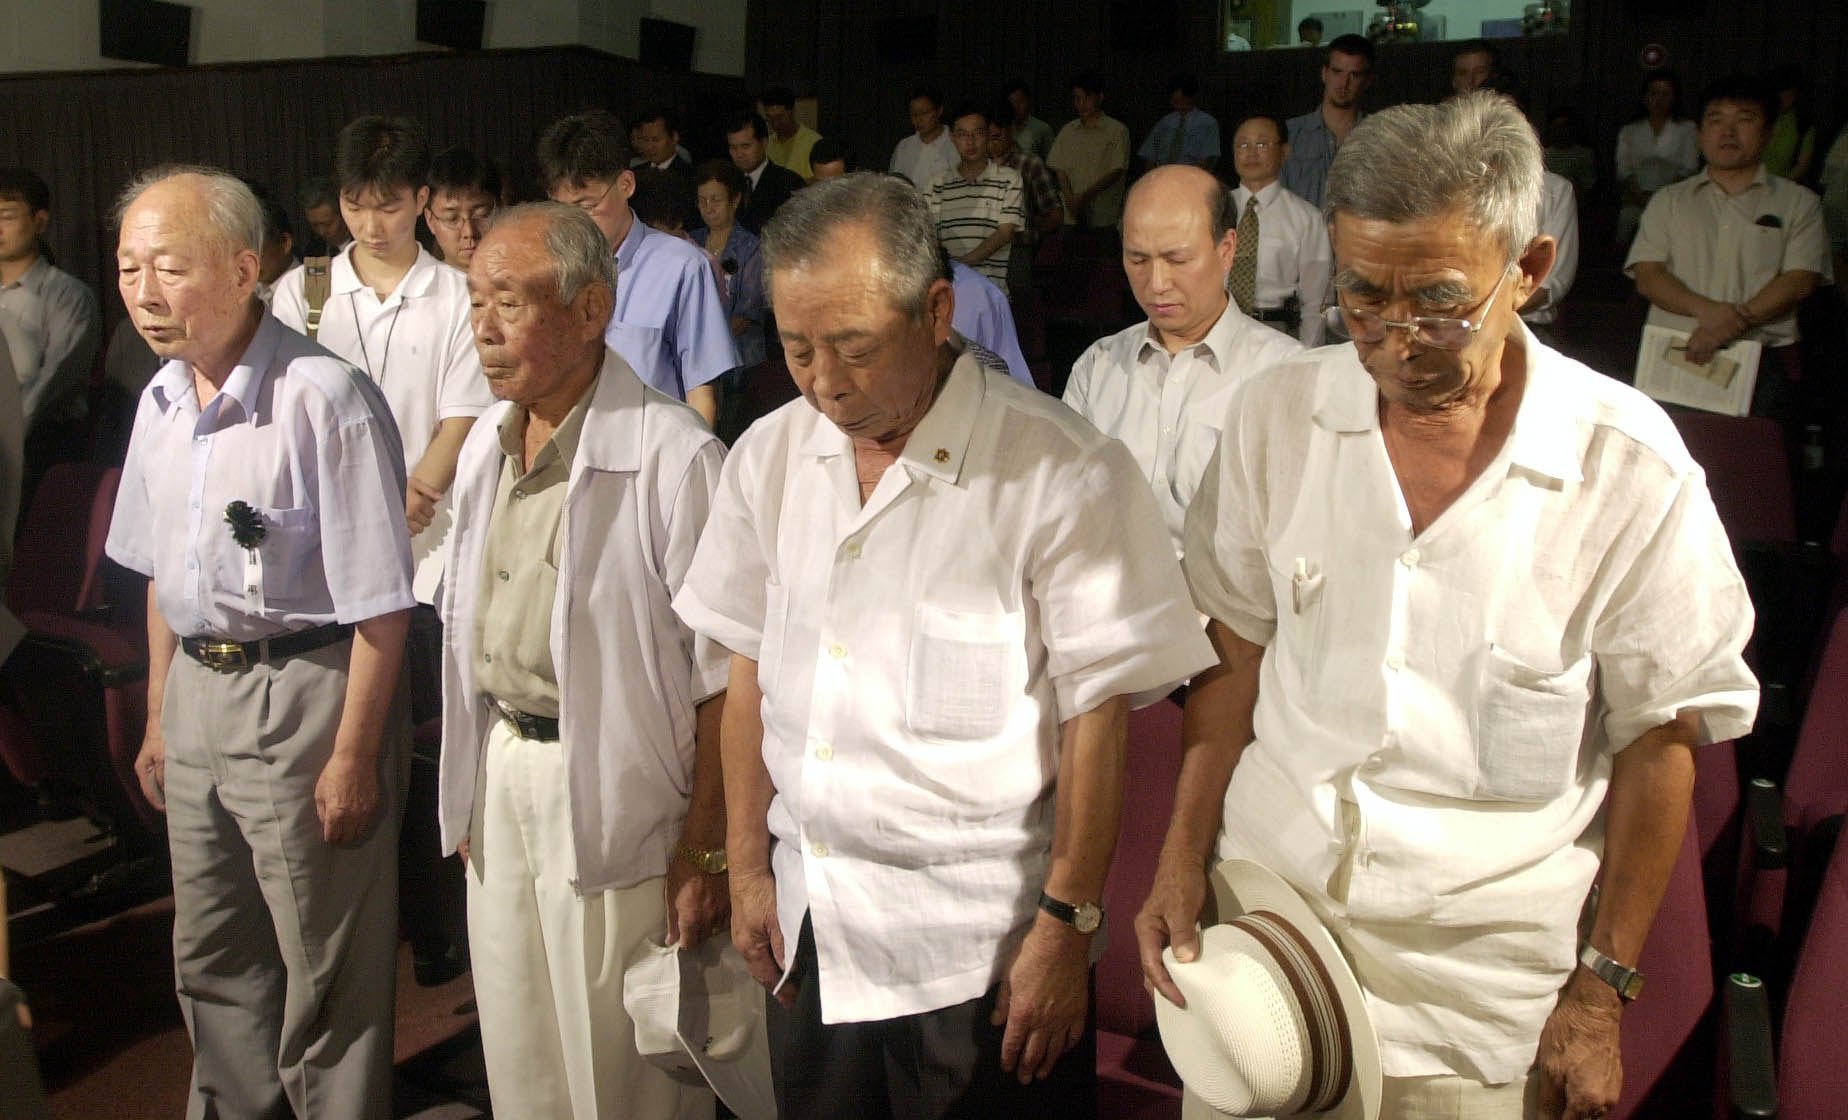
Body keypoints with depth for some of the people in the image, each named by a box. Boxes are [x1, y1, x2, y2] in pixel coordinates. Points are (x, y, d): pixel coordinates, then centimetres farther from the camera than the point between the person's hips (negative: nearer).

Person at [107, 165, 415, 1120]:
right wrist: (159, 718, 18)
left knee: (326, 969, 7)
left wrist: (353, 757, -15)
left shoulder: (326, 399, -20)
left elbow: (381, 607, -19)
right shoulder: (161, 401, 6)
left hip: (303, 692, -8)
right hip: (197, 690, 8)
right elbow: (162, 573, 16)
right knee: (209, 957, 22)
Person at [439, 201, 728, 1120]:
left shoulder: (673, 457, -19)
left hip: (607, 785, -7)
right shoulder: (486, 446, 7)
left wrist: (706, 854, -17)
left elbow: (720, 680, -18)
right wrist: (467, 796, 14)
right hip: (501, 767, 7)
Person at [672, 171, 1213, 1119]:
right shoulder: (768, 457, 1)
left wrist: (1066, 927, -10)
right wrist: (747, 868, 8)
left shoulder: (1061, 471, -16)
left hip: (976, 946, -5)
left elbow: (1096, 713, -13)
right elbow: (751, 666, 7)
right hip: (806, 932, 5)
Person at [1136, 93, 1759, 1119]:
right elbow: (1236, 653, 3)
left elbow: (1660, 737, -6)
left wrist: (1603, 987, -1)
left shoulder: (1630, 469, -14)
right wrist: (1182, 860, -1)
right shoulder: (1278, 415, -6)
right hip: (1261, 916, 2)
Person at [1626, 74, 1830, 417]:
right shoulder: (1669, 201, 18)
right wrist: (1707, 310, -13)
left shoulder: (1798, 202, 14)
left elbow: (1801, 280, 2)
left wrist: (1734, 322, -14)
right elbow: (1647, 276, 5)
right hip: (1673, 354, 1)